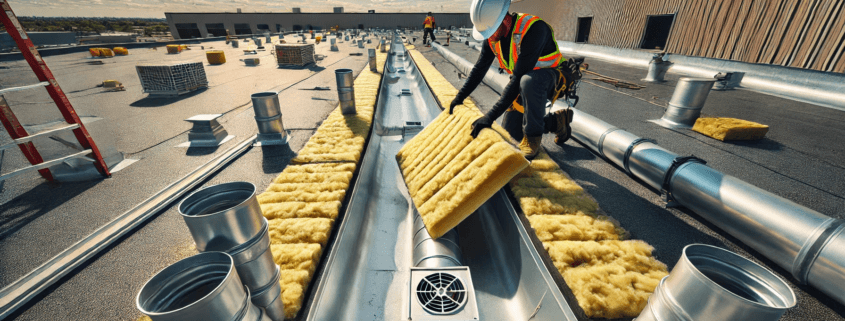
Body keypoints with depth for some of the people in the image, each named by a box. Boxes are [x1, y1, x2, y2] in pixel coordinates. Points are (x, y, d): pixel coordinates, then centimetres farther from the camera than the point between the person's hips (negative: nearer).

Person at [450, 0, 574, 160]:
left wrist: (490, 116, -41)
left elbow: (518, 79, -38)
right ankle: (557, 121, 19)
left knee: (528, 81, -42)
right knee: (511, 132, 0)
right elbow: (479, 68, 2)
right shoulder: (493, 35, -10)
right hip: (524, 85, 7)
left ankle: (533, 137, -22)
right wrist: (459, 97, -1)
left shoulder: (533, 29, -33)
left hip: (551, 77, -7)